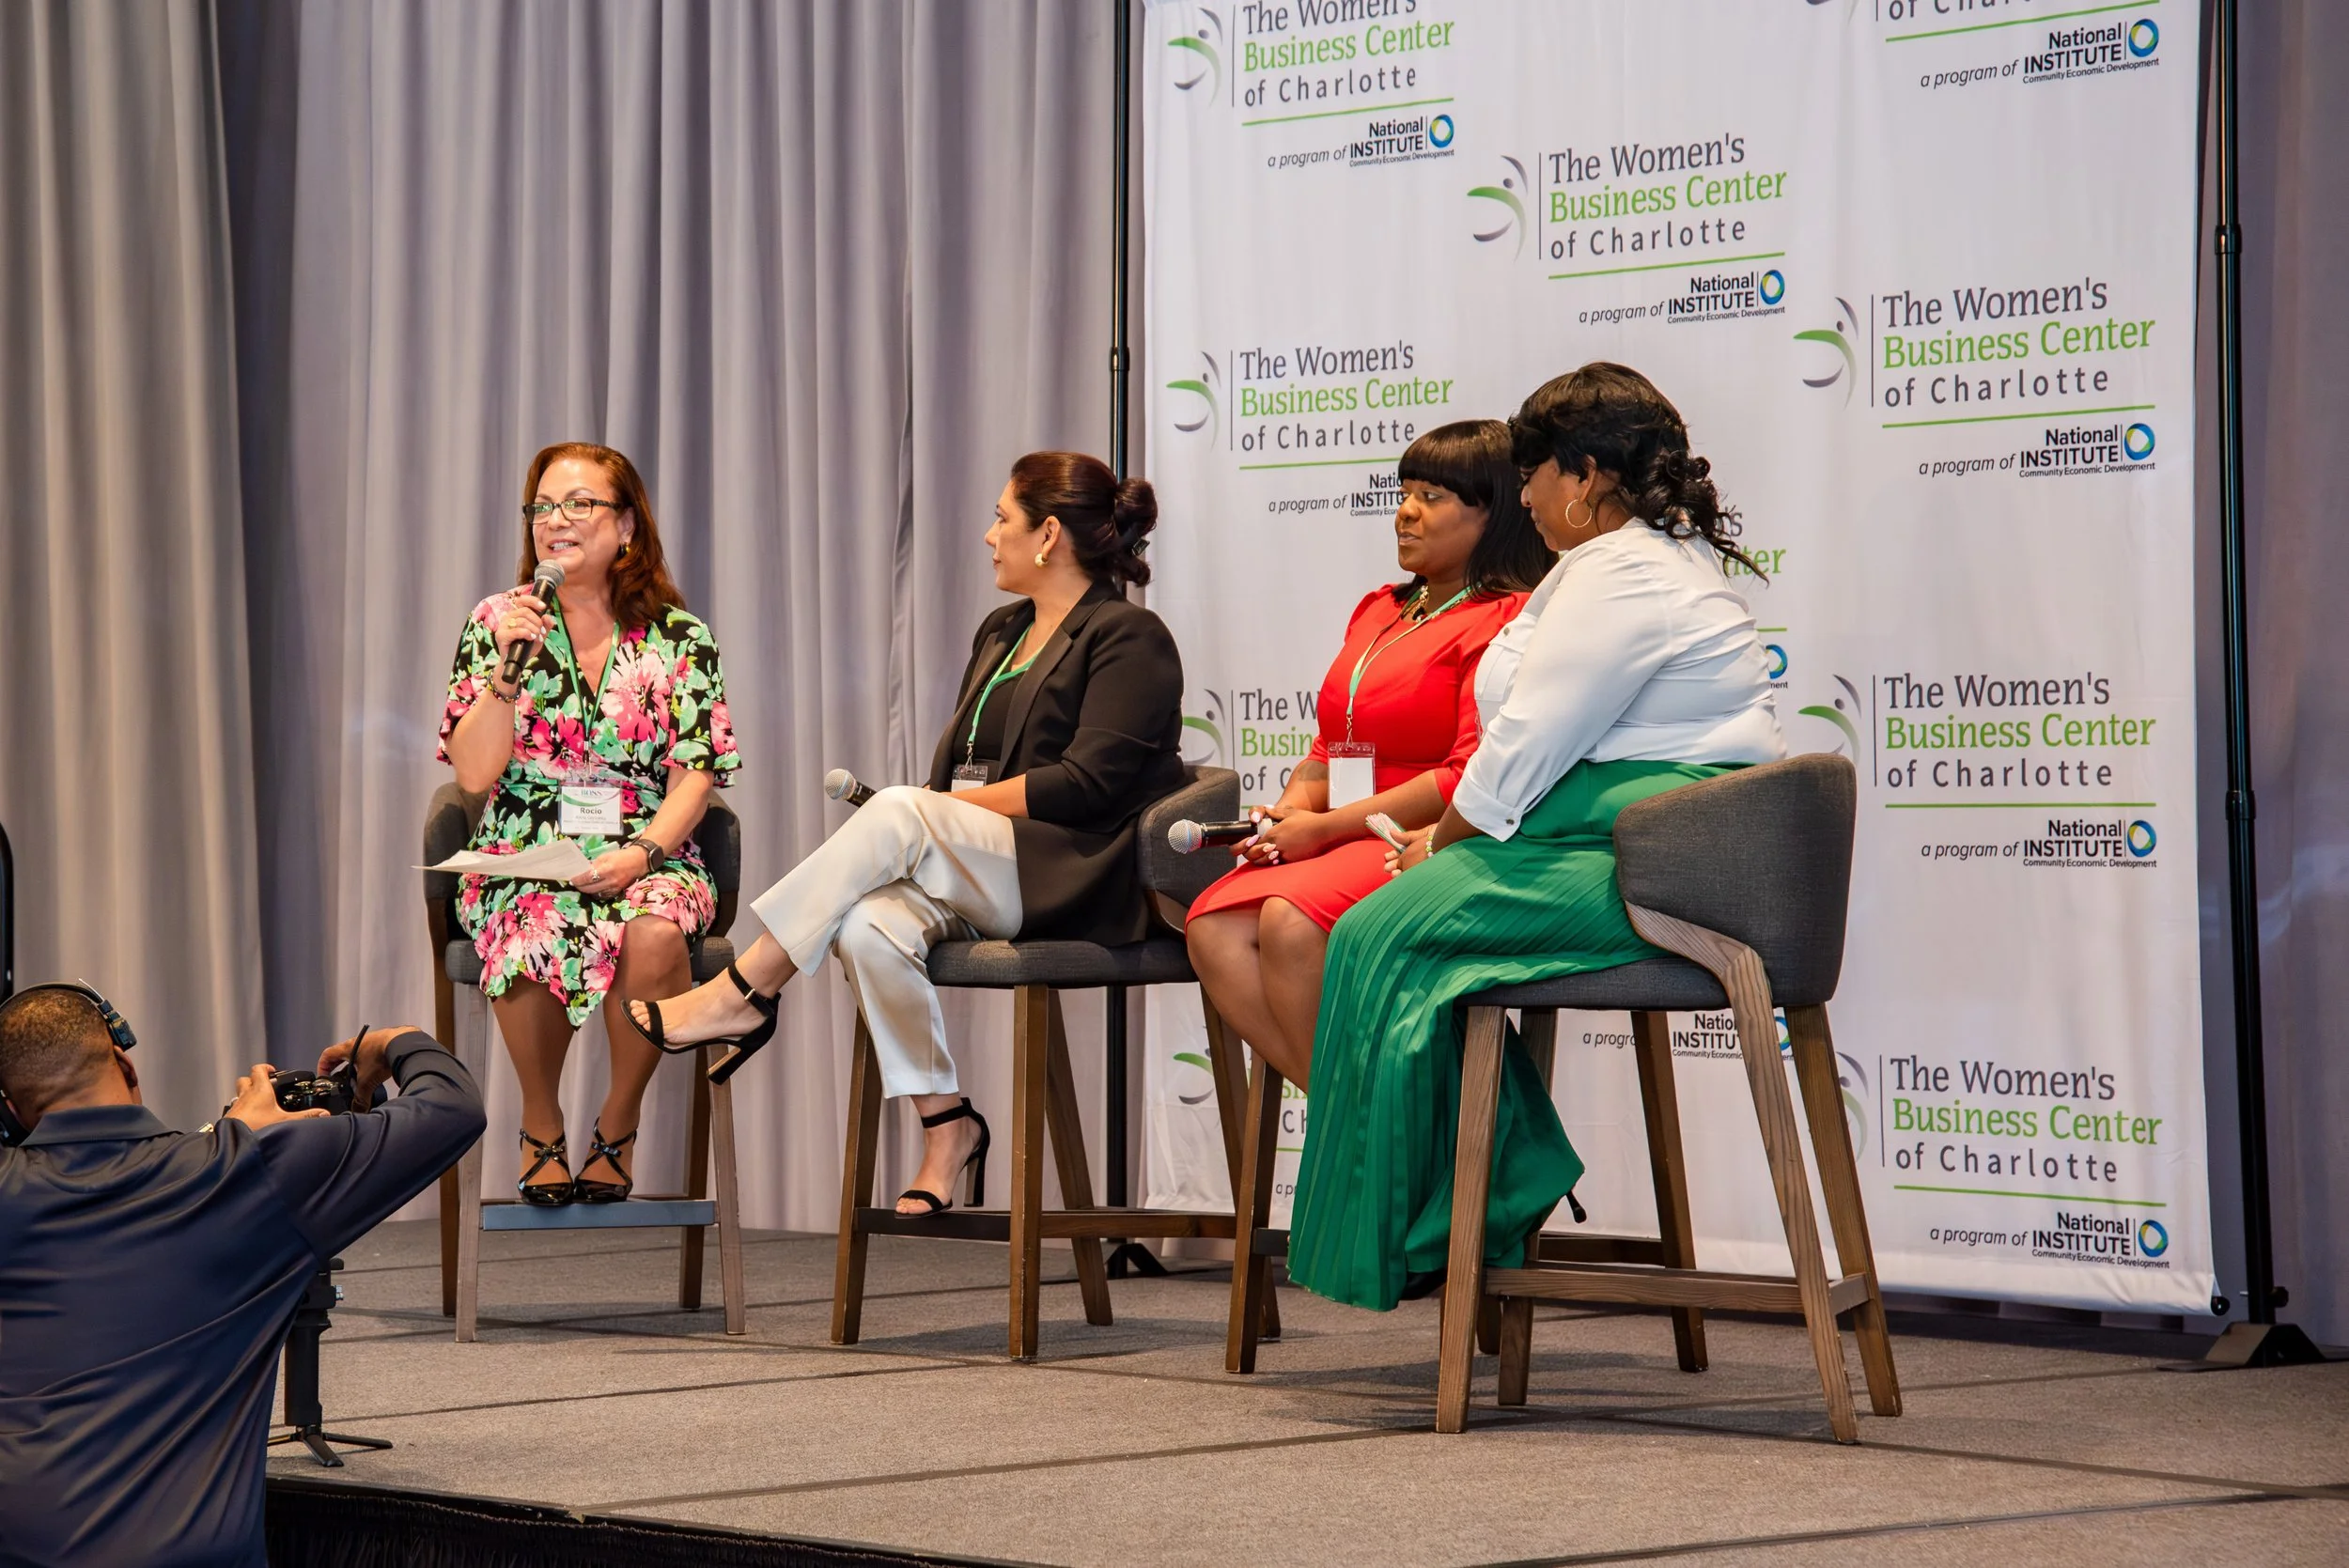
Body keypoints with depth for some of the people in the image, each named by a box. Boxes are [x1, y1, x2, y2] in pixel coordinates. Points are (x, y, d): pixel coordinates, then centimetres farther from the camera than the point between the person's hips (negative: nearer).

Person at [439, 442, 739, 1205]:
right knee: (536, 936, -36)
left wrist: (643, 852, -17)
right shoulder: (496, 623, 6)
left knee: (653, 934, -36)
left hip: (646, 860, 0)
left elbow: (695, 773, 1)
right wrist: (508, 665, -13)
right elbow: (474, 773, -1)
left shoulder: (677, 636, 7)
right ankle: (541, 1126, -9)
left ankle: (618, 1126, -10)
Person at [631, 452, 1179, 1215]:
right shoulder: (1001, 633, 25)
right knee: (867, 928, -28)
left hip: (1068, 880, -7)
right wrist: (932, 813, 0)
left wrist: (944, 807, -12)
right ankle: (946, 1125, -19)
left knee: (898, 814, -31)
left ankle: (745, 992, -25)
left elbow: (1087, 785, -12)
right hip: (975, 875, 7)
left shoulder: (1130, 638, -1)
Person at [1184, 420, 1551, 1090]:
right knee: (1214, 927, -20)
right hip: (1343, 842, 8)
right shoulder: (1378, 612, 23)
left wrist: (1326, 827, -12)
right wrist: (1293, 809, 4)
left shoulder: (1507, 620, -5)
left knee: (1292, 922, -33)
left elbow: (1470, 780, -14)